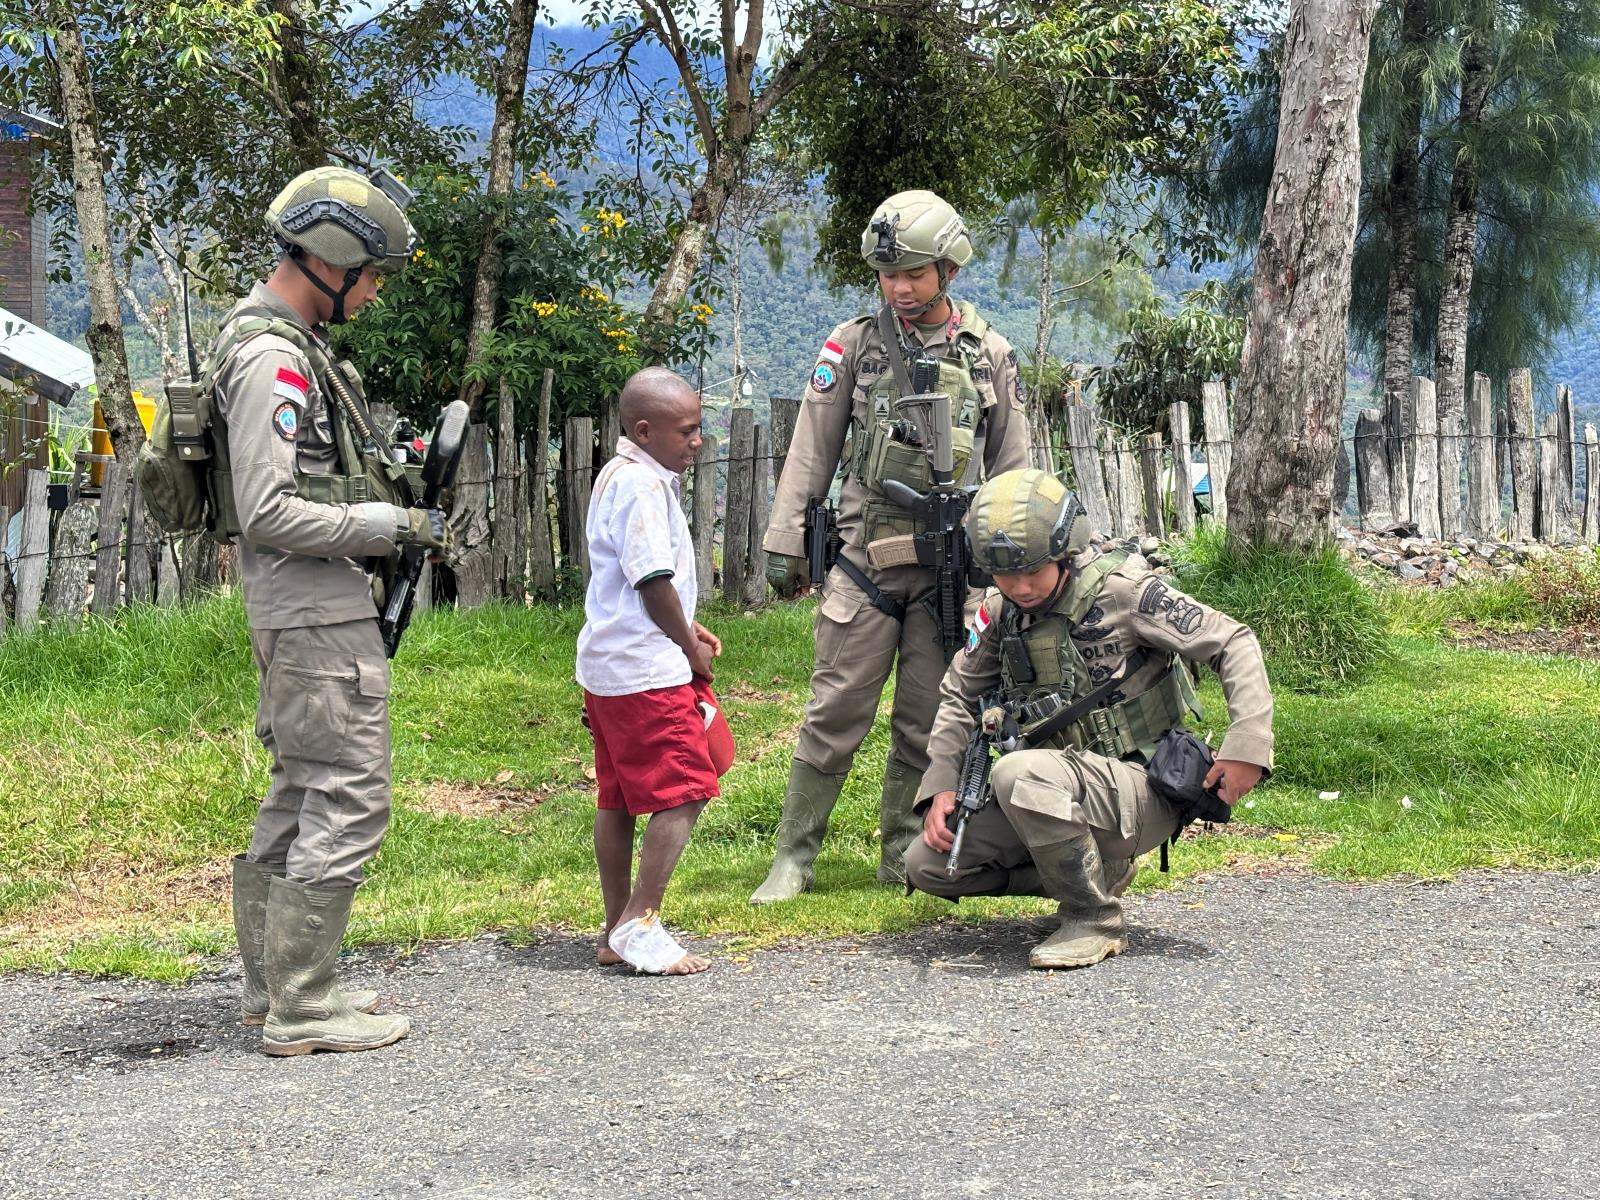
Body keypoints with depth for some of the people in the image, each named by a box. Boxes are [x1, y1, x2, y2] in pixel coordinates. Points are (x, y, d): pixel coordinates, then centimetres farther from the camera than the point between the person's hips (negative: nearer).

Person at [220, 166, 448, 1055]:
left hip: (307, 614, 11)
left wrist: (391, 490, 12)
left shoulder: (292, 345, 14)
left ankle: (271, 983, 25)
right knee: (347, 804, -8)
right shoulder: (273, 360, -18)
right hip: (318, 617, -11)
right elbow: (268, 513, -23)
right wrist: (395, 525, -18)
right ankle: (301, 1009, -3)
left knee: (300, 796, 16)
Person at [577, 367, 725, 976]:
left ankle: (616, 932, 19)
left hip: (606, 668, 11)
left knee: (618, 799, 13)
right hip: (647, 672, -11)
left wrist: (684, 628, 16)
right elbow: (654, 580, -20)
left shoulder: (617, 476, 17)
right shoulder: (642, 485, -17)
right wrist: (692, 647, -7)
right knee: (683, 794, -8)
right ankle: (639, 925, -8)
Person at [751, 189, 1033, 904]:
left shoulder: (991, 356, 7)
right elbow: (812, 450, 5)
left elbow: (1011, 465, 12)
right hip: (864, 558, -1)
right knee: (836, 711, -4)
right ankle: (794, 857, 3)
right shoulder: (854, 345, 4)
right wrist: (784, 540, 1)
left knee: (926, 721, 5)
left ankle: (904, 857, 17)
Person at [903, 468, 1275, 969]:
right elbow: (959, 698, 16)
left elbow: (1235, 643, -11)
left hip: (1141, 792, -7)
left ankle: (1095, 919, -15)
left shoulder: (1120, 590, -14)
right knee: (926, 864, -4)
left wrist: (1247, 746, -21)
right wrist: (941, 788, 1)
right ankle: (1097, 868, 10)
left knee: (1020, 774, -35)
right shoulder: (1001, 614, 3)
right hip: (1064, 789, 7)